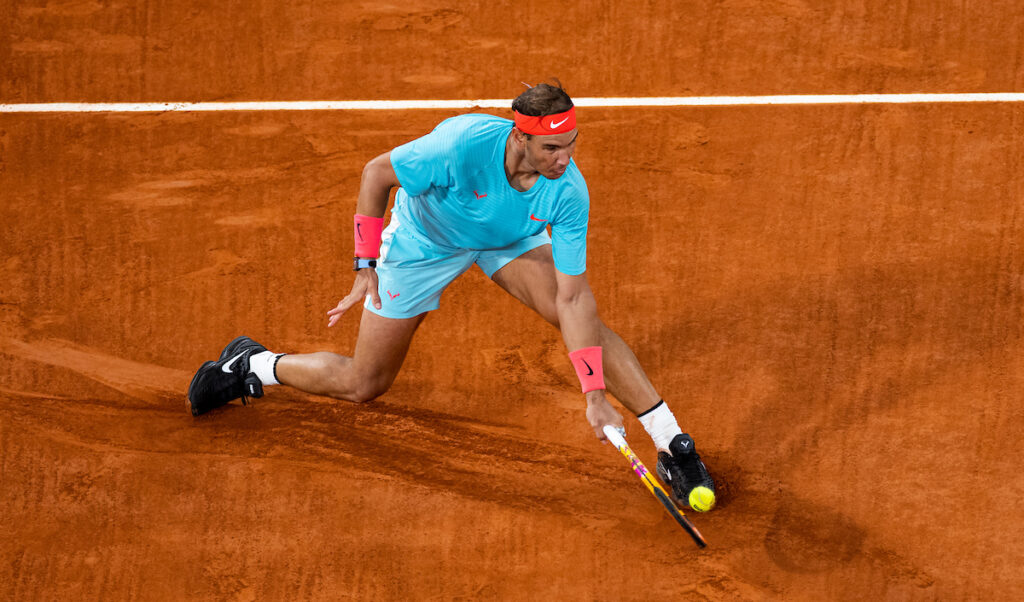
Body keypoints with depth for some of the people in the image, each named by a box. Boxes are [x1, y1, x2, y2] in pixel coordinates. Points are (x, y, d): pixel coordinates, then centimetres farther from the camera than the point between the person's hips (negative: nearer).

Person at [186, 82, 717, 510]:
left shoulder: (569, 193, -32)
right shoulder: (462, 145, -41)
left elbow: (573, 298, -29)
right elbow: (376, 173, -25)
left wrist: (595, 394, -34)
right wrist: (366, 268, -24)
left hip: (508, 239, 2)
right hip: (424, 242, -2)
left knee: (581, 314, -21)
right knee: (363, 385, 4)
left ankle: (672, 446, -12)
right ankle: (251, 366, 31)